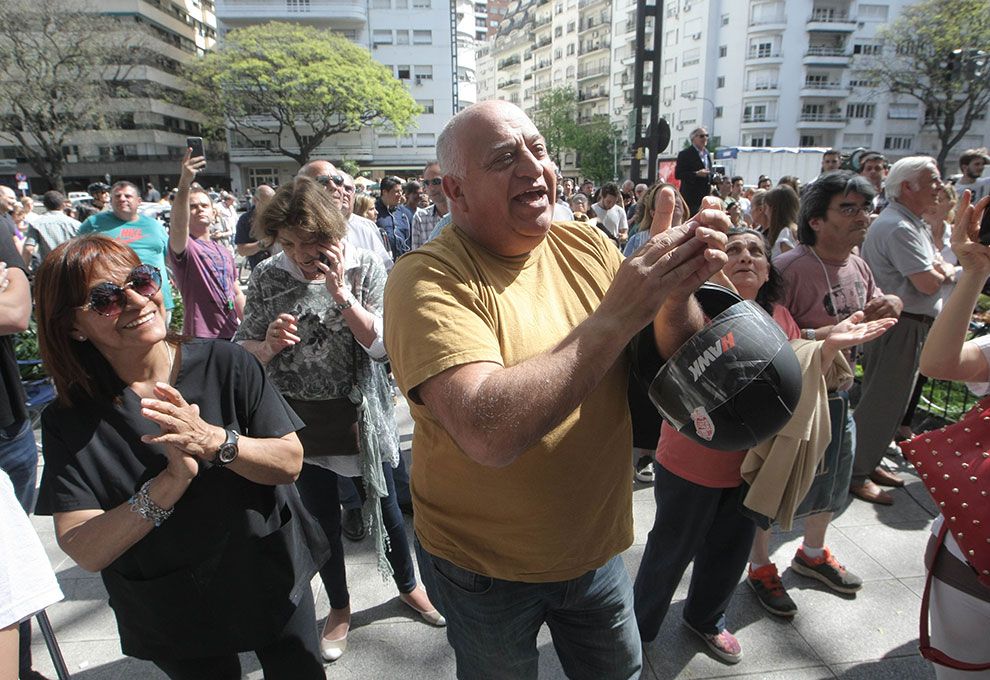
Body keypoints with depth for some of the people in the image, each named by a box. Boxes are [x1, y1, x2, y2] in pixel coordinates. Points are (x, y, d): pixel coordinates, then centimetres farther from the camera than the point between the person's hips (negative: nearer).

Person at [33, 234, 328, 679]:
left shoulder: (225, 364, -14)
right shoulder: (69, 421, -11)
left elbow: (290, 463, -15)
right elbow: (86, 552, -17)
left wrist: (215, 441, -31)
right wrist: (173, 480, -31)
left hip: (273, 586, 0)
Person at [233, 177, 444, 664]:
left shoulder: (365, 268, -10)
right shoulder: (266, 277, -6)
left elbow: (381, 344, -16)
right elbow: (243, 353, -1)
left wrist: (341, 293, -25)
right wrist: (270, 343, -22)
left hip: (361, 416, -1)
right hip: (301, 421, 2)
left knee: (383, 506, 15)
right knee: (322, 519, 15)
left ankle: (408, 586, 43)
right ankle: (339, 608, 41)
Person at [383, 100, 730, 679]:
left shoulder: (586, 246, -6)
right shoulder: (426, 279, -23)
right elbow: (489, 434, -37)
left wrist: (679, 294, -24)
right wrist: (615, 317, -33)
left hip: (598, 548, 5)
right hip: (484, 569, -4)